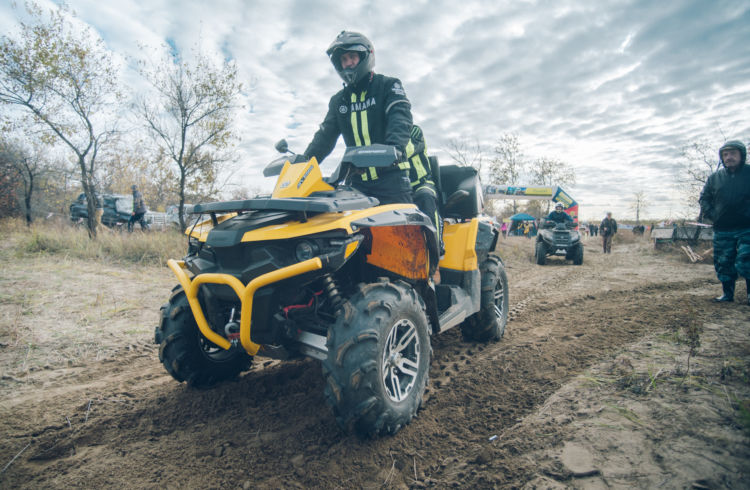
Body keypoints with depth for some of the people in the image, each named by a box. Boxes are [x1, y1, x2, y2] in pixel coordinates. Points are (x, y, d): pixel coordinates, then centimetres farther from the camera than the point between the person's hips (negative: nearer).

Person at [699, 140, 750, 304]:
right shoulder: (714, 178, 8)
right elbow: (704, 198, 16)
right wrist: (710, 214, 2)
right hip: (722, 230, 4)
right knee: (723, 264, 8)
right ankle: (727, 294, 21)